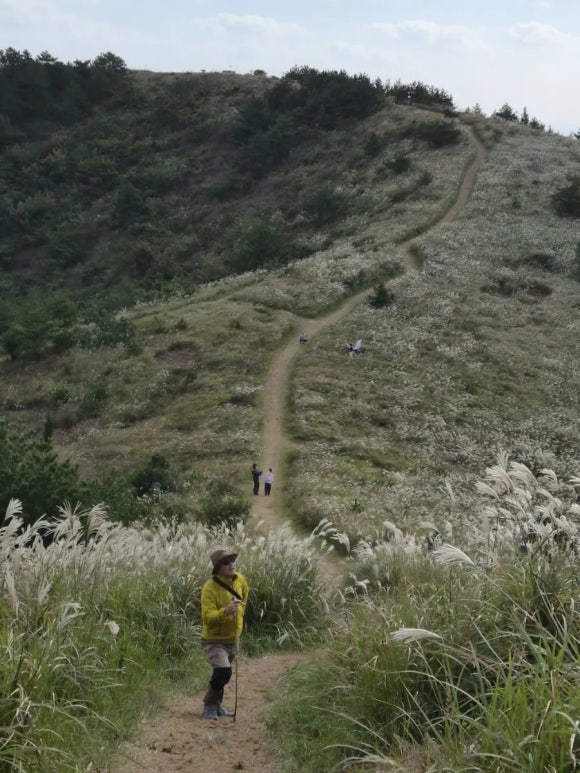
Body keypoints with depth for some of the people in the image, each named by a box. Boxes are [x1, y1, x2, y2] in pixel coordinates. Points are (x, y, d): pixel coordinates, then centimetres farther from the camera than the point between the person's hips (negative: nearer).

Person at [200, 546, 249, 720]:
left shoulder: (239, 579, -3)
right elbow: (207, 618, -31)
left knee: (221, 673, 18)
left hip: (233, 639, 7)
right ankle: (209, 706, -2)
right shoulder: (210, 587, -24)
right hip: (214, 641, -7)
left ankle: (216, 705, 38)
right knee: (223, 672, -23)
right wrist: (225, 611, -45)